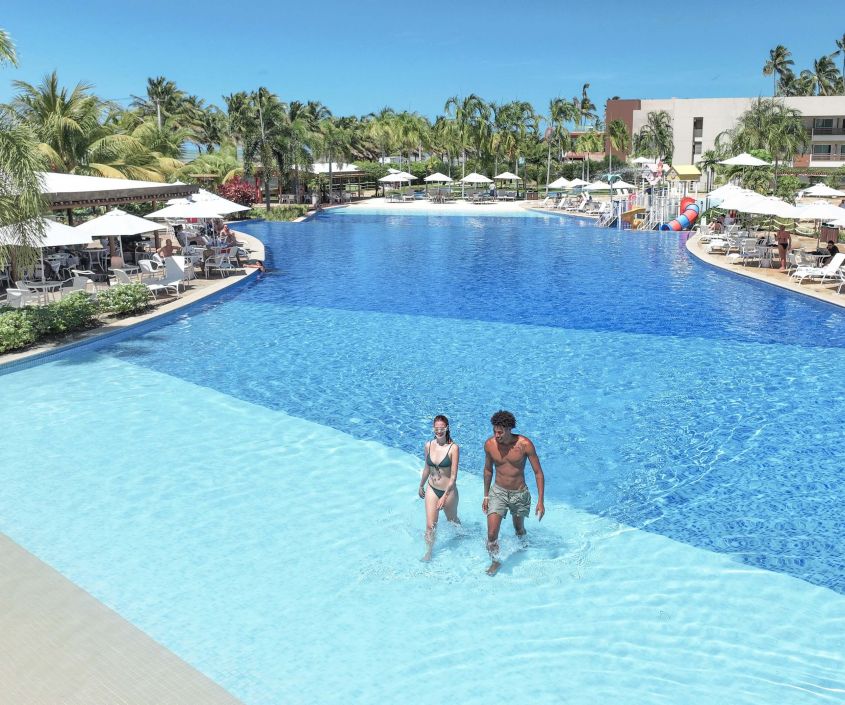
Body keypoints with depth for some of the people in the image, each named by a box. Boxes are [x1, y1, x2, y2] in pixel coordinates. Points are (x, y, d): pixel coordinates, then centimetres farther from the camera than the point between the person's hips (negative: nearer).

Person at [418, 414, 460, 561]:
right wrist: (421, 486, 20)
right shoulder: (428, 446, -6)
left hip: (449, 490, -3)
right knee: (430, 525, -3)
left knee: (452, 520, 22)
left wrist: (445, 496, -21)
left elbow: (453, 476, -18)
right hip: (432, 489, 3)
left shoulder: (453, 448, -20)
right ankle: (428, 552, 16)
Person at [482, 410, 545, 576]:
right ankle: (495, 562, 18)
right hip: (498, 492, 1)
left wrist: (540, 501, -15)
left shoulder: (525, 444, -21)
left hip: (520, 494, -1)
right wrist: (486, 496, 10)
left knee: (519, 529, 21)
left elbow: (538, 473, -12)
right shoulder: (489, 444, -14)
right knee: (492, 534, -10)